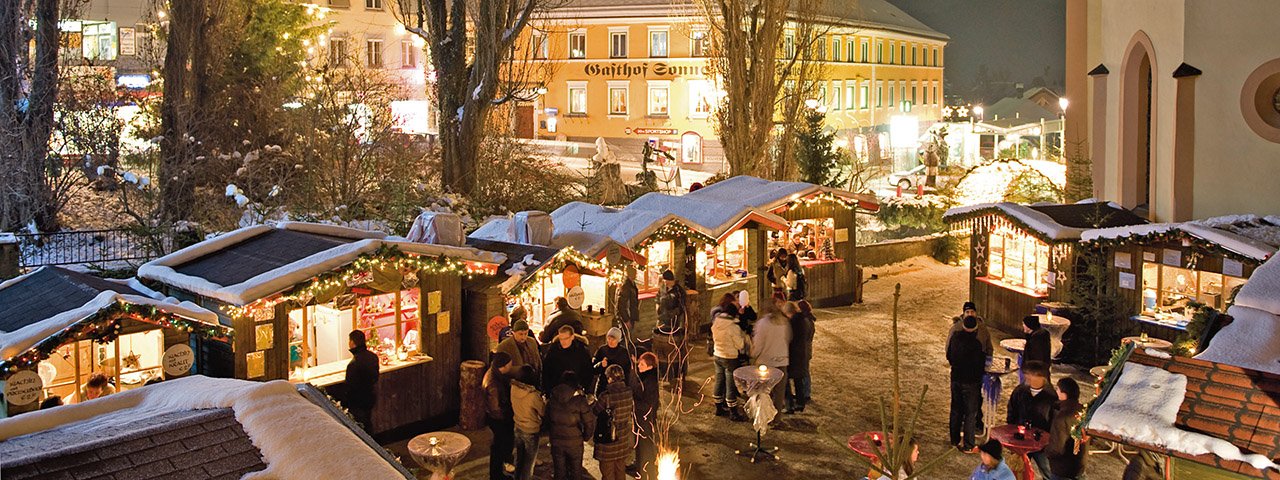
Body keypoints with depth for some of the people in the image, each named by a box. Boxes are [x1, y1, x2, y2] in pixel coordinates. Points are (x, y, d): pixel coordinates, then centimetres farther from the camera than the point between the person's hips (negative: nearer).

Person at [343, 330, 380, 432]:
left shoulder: (354, 364, -27)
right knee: (368, 425, 22)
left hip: (358, 402, -8)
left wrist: (345, 405, -10)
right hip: (371, 397, 8)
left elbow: (350, 387, -22)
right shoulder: (373, 356, -3)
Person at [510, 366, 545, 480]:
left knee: (519, 457, 25)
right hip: (531, 432, -6)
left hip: (518, 428, 6)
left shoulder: (513, 388, -15)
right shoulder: (533, 395, -32)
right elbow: (543, 412, -17)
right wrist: (544, 401, 0)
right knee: (529, 461, 15)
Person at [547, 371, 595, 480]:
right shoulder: (579, 400, -16)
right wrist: (586, 437, 1)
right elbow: (590, 422, -15)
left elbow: (548, 419, 3)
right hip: (575, 441, -3)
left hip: (556, 441, 3)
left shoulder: (552, 399, -6)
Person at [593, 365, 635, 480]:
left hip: (608, 439, -5)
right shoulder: (629, 393, -8)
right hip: (624, 439, 5)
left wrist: (593, 401, 10)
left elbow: (594, 413, -9)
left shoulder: (606, 396, -23)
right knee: (620, 469, 21)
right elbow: (632, 413, 3)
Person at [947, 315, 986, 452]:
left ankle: (955, 439, 29)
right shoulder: (975, 343, -22)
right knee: (970, 413, 4)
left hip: (956, 378, 6)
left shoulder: (955, 337, -3)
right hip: (971, 382, -6)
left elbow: (949, 356, 9)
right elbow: (980, 364, -17)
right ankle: (968, 445, 8)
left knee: (956, 410, 18)